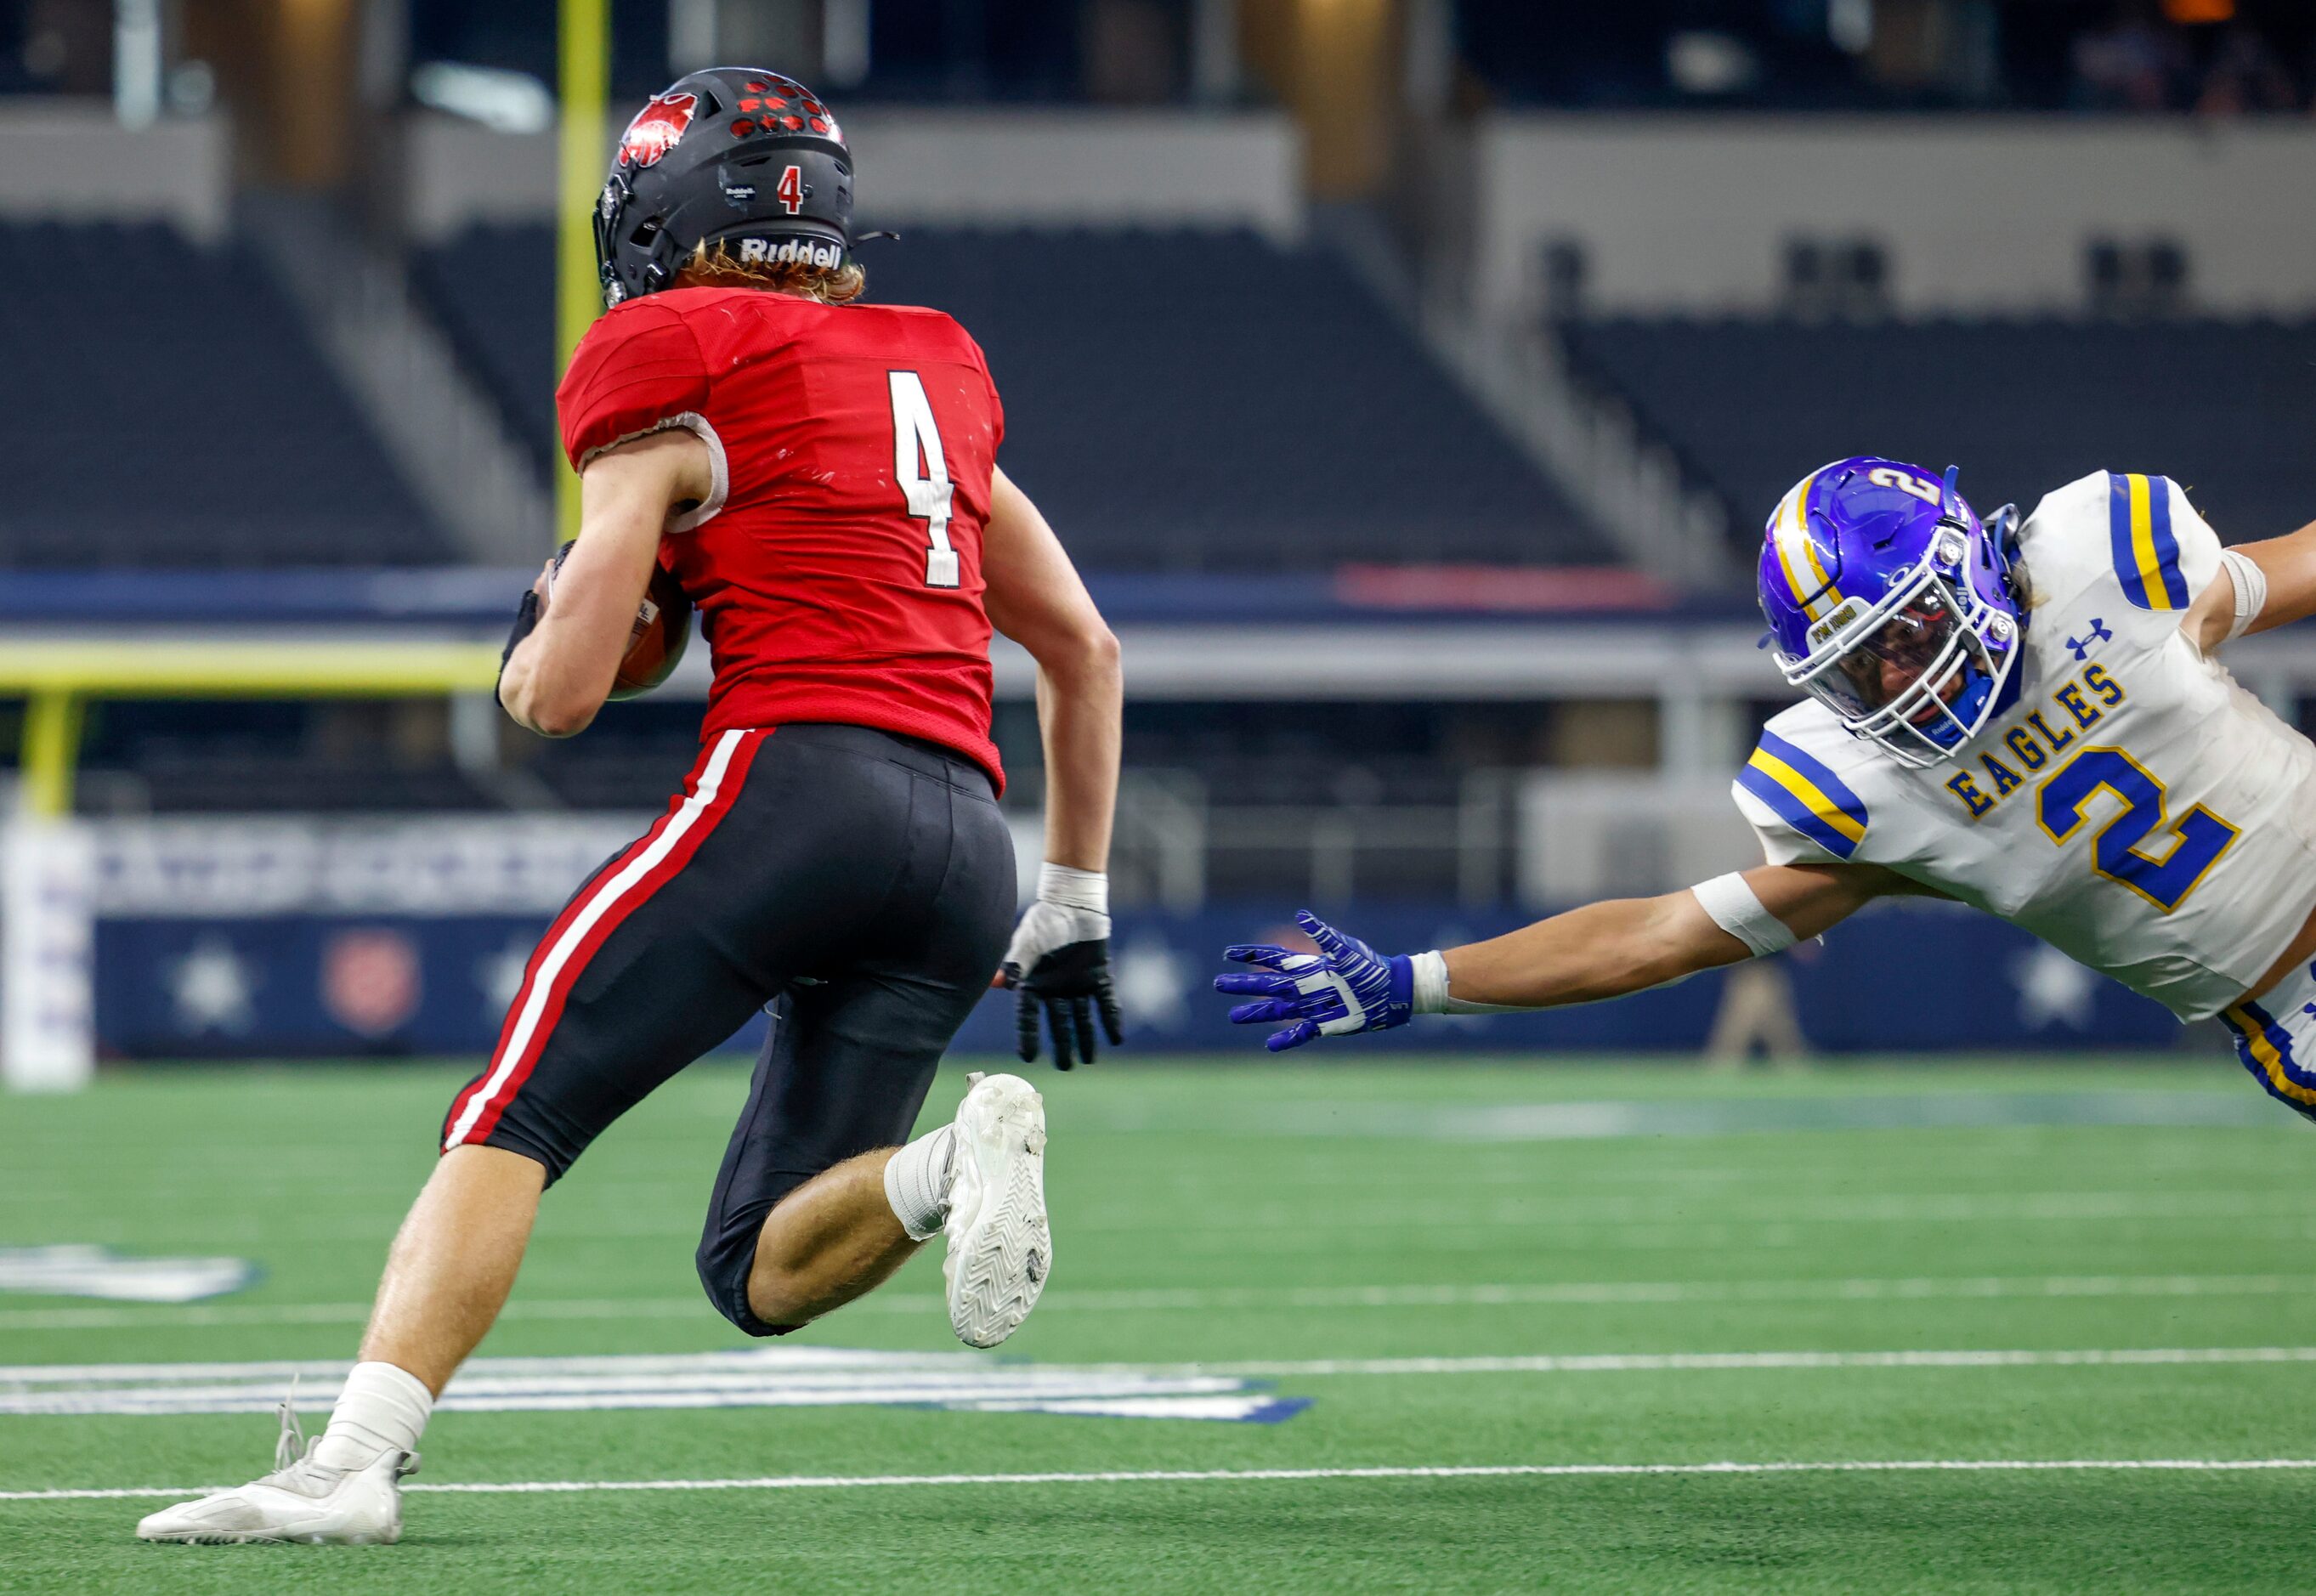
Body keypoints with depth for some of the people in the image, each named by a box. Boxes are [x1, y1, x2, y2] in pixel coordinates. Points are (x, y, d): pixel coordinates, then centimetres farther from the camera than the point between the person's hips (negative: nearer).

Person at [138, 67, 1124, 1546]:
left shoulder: (668, 379, 5)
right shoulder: (936, 375, 26)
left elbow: (561, 695, 1)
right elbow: (1086, 656, 28)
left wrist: (530, 644, 25)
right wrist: (1076, 911, 32)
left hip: (798, 776, -6)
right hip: (971, 849, 6)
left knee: (512, 1124, -5)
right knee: (764, 1274, 10)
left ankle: (356, 1460, -21)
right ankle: (950, 1168, -19)